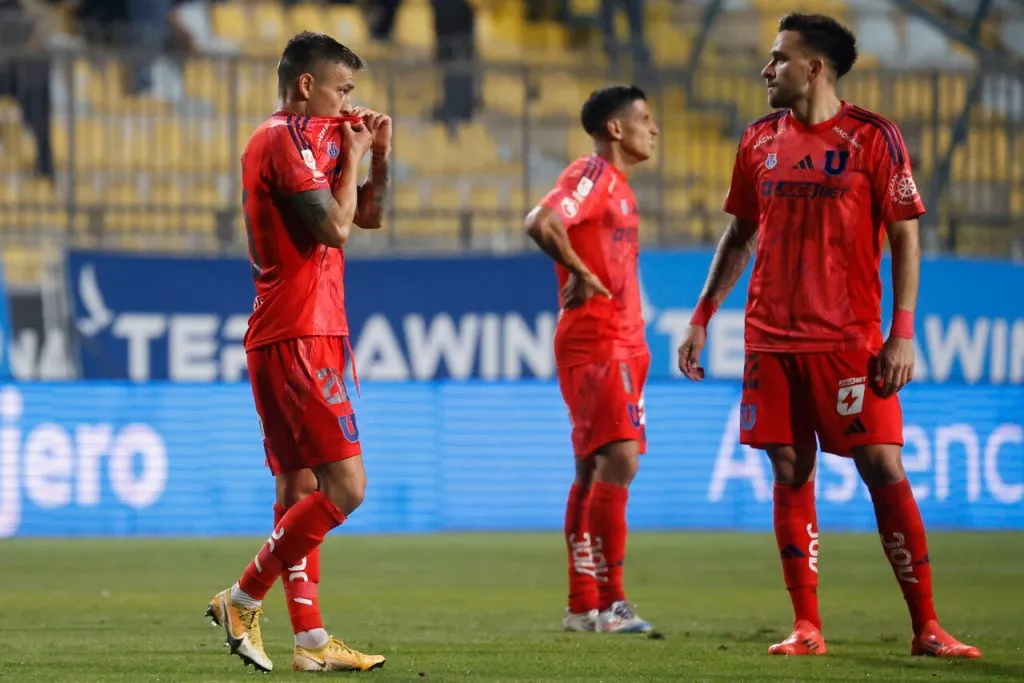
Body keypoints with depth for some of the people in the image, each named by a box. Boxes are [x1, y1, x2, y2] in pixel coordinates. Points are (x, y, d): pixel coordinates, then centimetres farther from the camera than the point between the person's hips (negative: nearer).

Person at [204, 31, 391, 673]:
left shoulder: (306, 140, 20)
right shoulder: (282, 141, -12)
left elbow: (369, 216, 27)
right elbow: (335, 228, -19)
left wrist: (379, 157, 12)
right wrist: (352, 158, -6)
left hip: (312, 337, 11)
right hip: (298, 338, -11)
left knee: (300, 489, 9)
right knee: (346, 486, -14)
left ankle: (310, 640, 11)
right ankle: (244, 599, -7)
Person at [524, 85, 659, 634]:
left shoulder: (617, 184, 19)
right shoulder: (591, 174, -11)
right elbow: (541, 223, -28)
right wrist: (580, 272, -20)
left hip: (619, 342, 10)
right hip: (593, 341, -10)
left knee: (596, 467, 10)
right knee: (620, 456, -17)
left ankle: (583, 605, 13)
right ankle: (609, 601, -18)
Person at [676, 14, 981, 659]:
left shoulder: (873, 138, -4)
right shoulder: (760, 142, 11)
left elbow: (906, 238, -4)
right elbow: (740, 236, 20)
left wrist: (903, 333, -12)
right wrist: (702, 318, 14)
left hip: (850, 339, -4)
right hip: (771, 338, 4)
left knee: (885, 470, -8)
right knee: (791, 476, 3)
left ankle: (927, 627, -4)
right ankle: (807, 628, 7)